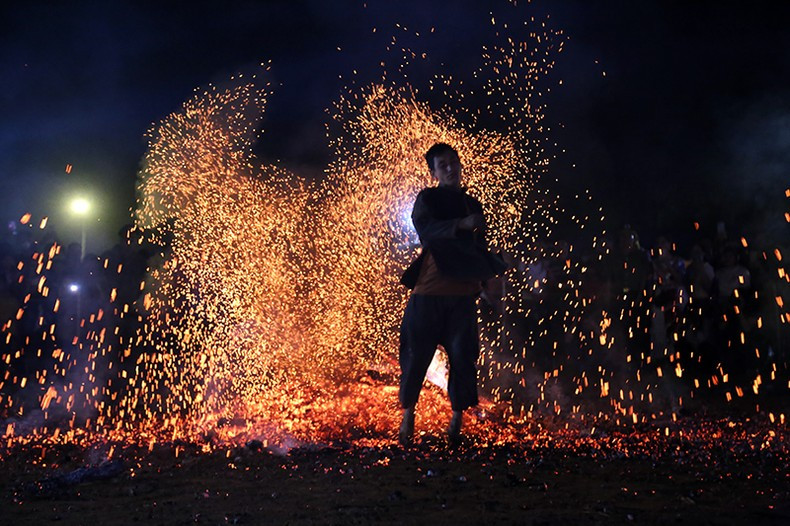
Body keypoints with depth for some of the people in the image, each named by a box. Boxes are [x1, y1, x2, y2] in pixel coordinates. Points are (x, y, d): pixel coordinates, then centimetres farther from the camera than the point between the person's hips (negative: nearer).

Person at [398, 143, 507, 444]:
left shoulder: (472, 205, 16)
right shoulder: (426, 199, 2)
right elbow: (425, 229, -19)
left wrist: (490, 274, 7)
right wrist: (462, 224, -31)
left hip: (463, 294, 3)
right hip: (429, 291, -3)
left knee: (462, 356, 1)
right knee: (417, 354, 1)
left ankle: (457, 418, 14)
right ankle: (408, 413, 16)